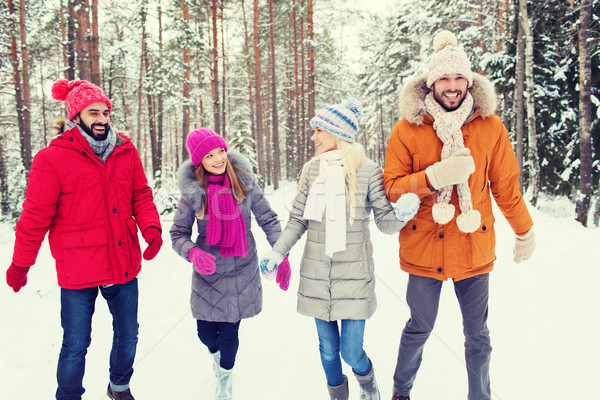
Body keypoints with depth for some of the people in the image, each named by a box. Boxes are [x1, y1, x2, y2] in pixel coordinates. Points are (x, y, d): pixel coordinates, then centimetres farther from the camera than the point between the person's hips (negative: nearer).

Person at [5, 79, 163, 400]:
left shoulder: (126, 152, 2)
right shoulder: (52, 158, -9)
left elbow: (141, 195, 7)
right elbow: (35, 216, -4)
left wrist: (151, 227, -11)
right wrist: (20, 264, 4)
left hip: (123, 264, 4)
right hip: (77, 271, -4)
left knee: (127, 336, 19)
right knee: (75, 346, 9)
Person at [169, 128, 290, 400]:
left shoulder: (244, 181, -8)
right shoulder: (193, 192, -10)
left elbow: (268, 219, -2)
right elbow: (178, 233, -3)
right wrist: (192, 253, -24)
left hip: (241, 271, 0)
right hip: (207, 272, 0)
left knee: (229, 332, 7)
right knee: (206, 332, 9)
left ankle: (225, 374, 40)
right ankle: (215, 354, 49)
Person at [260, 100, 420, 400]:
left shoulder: (368, 171, -6)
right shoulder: (311, 170, 2)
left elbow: (385, 222, -3)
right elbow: (298, 220, 7)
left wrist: (402, 213, -24)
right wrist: (278, 252, -4)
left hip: (353, 275, -3)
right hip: (316, 275, 3)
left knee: (351, 352, 1)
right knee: (328, 349, 13)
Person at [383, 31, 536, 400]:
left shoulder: (490, 127, -1)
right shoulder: (408, 130, -5)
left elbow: (506, 186, 7)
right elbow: (392, 187, -6)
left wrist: (525, 232, 14)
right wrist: (434, 177, -22)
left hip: (474, 247, 1)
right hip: (424, 248, -1)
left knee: (478, 335, 13)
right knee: (420, 328, 14)